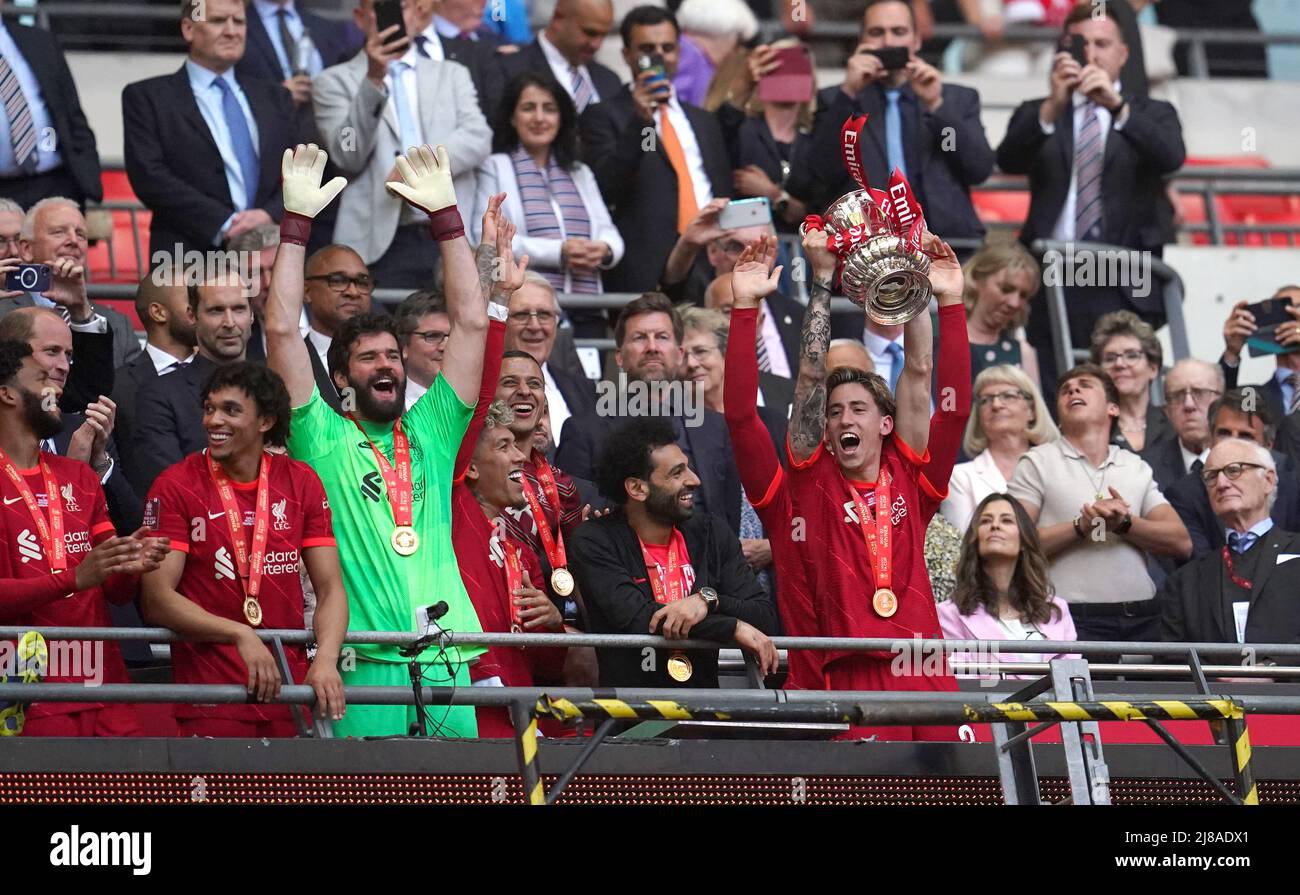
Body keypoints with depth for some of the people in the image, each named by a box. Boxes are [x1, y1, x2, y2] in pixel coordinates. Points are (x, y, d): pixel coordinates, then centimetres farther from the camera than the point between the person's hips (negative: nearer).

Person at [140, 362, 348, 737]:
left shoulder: (301, 482, 8)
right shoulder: (176, 486, -2)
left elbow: (330, 588, 5)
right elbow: (156, 599, -10)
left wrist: (325, 661, -14)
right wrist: (241, 635, -23)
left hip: (291, 695, 3)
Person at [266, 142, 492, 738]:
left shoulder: (431, 433, 18)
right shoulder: (325, 439, 9)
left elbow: (471, 322, 16)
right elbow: (281, 331, 2)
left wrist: (445, 215, 13)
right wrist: (296, 221, 2)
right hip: (365, 668, -4)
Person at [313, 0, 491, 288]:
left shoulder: (452, 75, 20)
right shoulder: (334, 82, 11)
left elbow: (478, 138, 5)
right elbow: (347, 155, -3)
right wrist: (373, 80, -14)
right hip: (382, 243, -2)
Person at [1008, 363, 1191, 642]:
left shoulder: (1137, 467, 19)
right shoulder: (1038, 462, 9)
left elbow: (1181, 543, 8)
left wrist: (1124, 523, -7)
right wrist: (1081, 527, -11)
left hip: (1142, 619, 3)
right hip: (1075, 619, -3)